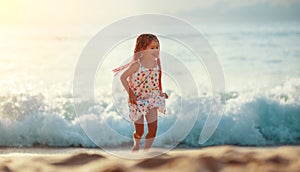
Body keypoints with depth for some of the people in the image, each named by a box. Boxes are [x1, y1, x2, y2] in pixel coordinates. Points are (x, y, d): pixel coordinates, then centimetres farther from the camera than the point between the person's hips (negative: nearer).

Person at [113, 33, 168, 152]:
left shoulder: (156, 63, -1)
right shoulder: (137, 65, -17)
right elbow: (123, 77, -11)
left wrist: (160, 93, 6)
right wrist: (130, 93, -16)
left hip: (152, 99, 4)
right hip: (137, 100, -4)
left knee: (153, 128, -5)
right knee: (139, 131, 6)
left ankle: (146, 152, 11)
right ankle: (136, 146, 39)